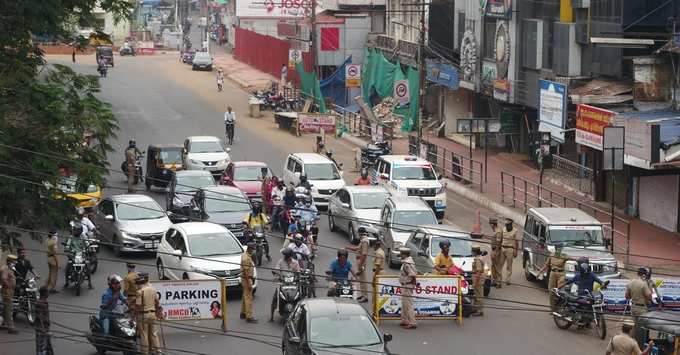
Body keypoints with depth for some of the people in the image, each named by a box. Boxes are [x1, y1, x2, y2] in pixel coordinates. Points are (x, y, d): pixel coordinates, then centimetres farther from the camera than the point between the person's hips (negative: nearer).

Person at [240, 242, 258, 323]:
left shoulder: (245, 255, 10)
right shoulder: (247, 258, -23)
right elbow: (246, 272, -25)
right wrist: (249, 284, -24)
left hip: (245, 279, 11)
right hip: (247, 279, -11)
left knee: (245, 297, 19)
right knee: (249, 298, -9)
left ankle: (243, 313, 29)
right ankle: (249, 317, -9)